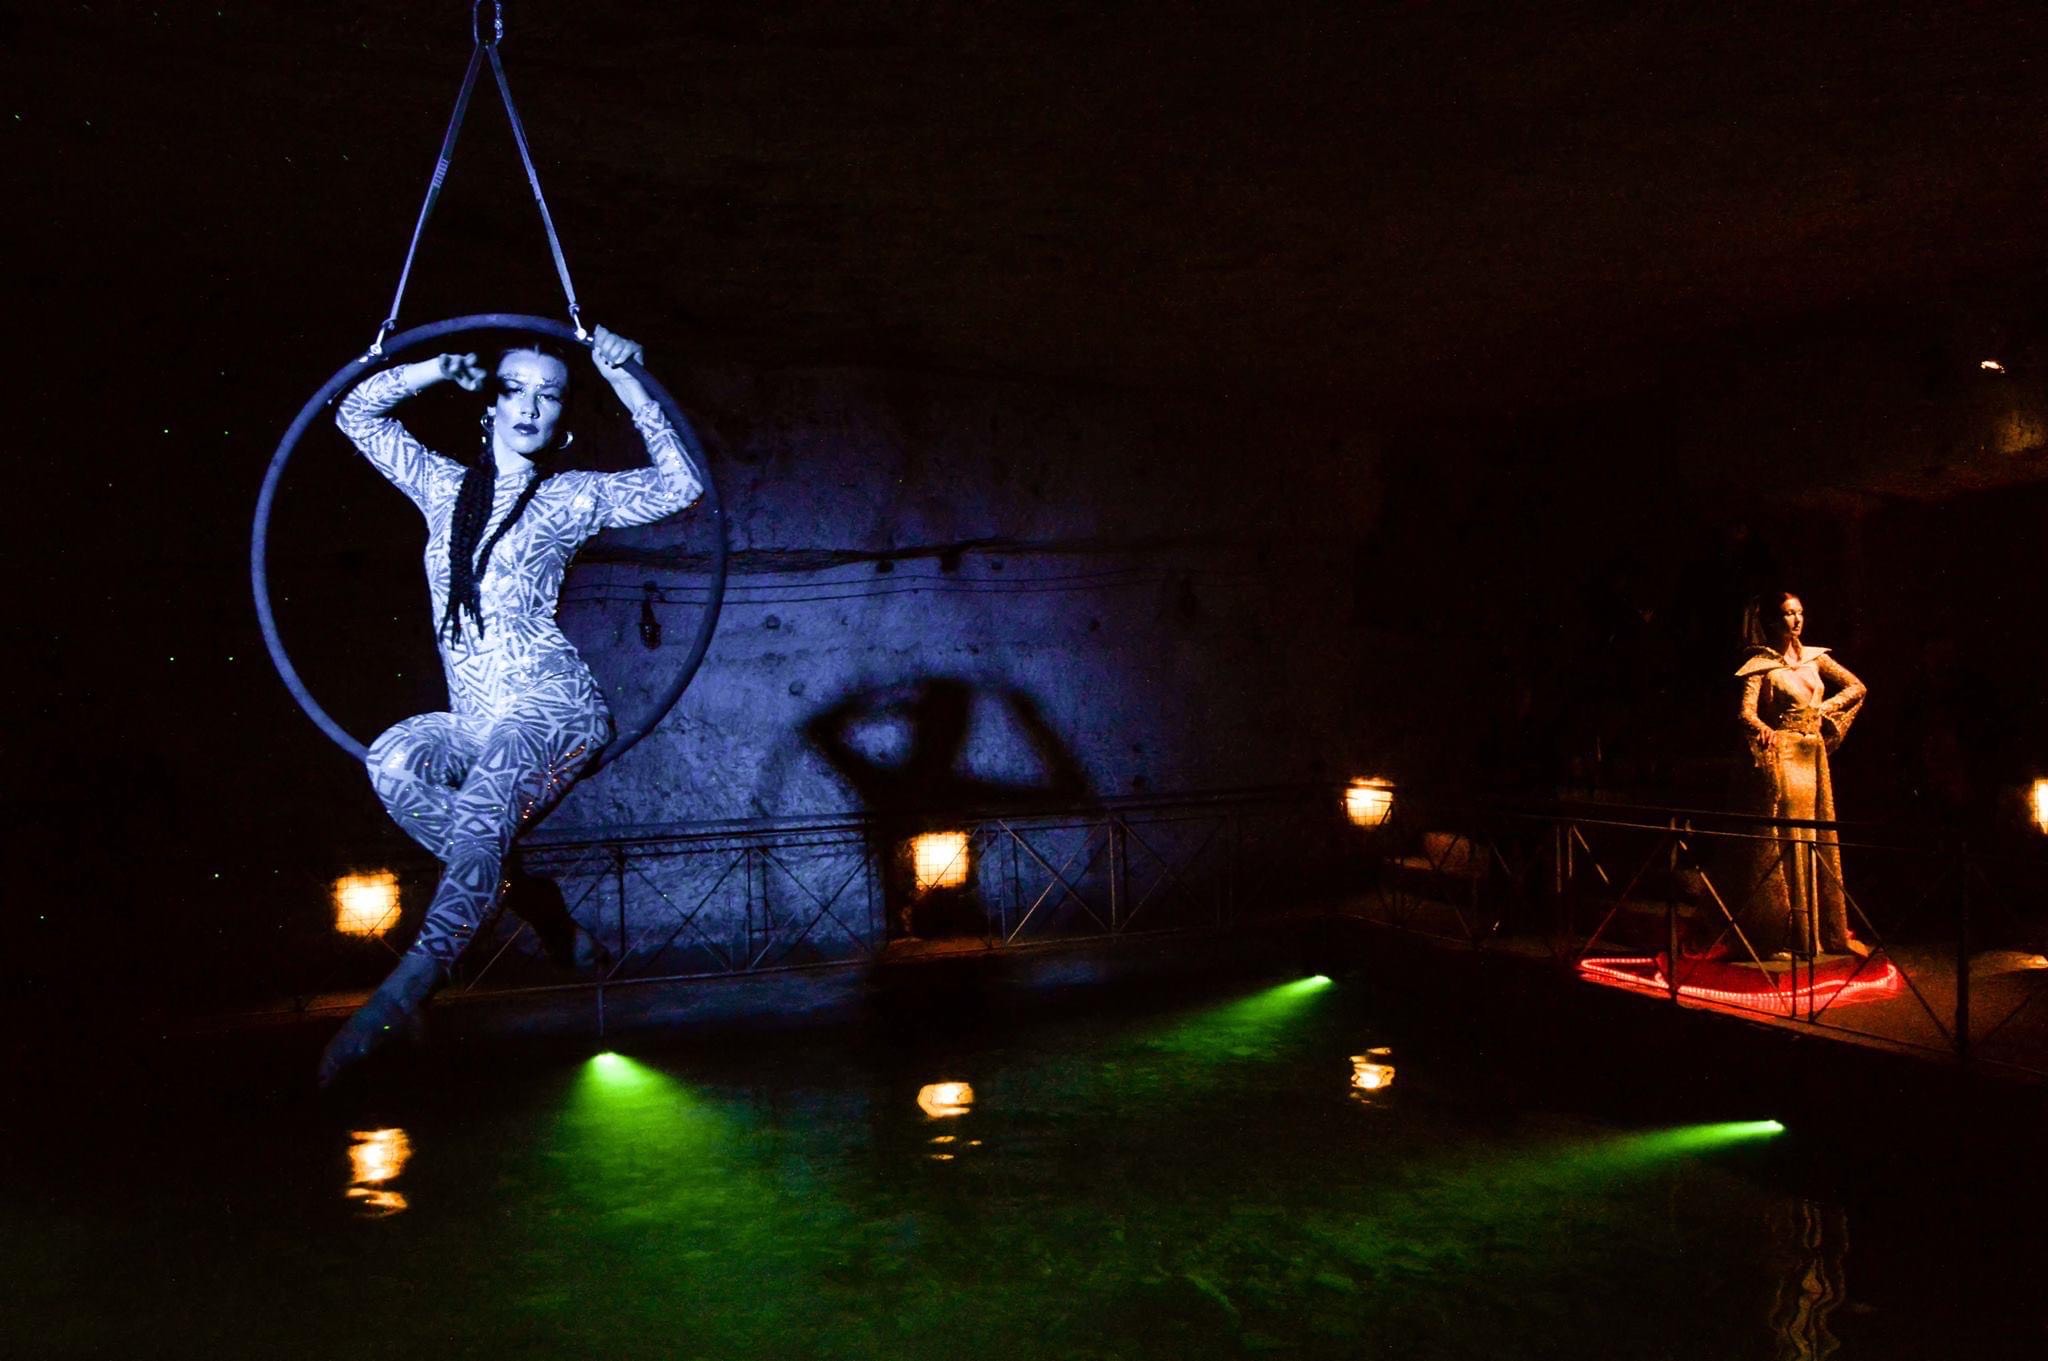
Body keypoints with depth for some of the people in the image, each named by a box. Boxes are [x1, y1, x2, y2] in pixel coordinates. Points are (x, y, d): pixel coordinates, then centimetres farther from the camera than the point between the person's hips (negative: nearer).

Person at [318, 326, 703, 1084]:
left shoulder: (571, 497, 7)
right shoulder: (445, 487, 18)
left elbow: (680, 486, -3)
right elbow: (355, 413, 26)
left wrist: (626, 382, -5)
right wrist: (434, 370, 11)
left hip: (554, 709, -4)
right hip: (474, 721, 5)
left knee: (478, 818, -31)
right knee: (394, 759, -28)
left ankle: (404, 991, -38)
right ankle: (510, 890, -15)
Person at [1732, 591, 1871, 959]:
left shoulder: (1815, 657, 12)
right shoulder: (1760, 664, -4)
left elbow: (1858, 687, 21)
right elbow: (1746, 712, -16)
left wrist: (1827, 708, 6)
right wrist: (1763, 731, -36)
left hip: (1814, 756, 6)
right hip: (1781, 756, -6)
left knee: (1820, 840, 8)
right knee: (1783, 842, -7)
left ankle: (1825, 930, 16)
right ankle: (1780, 937, -4)